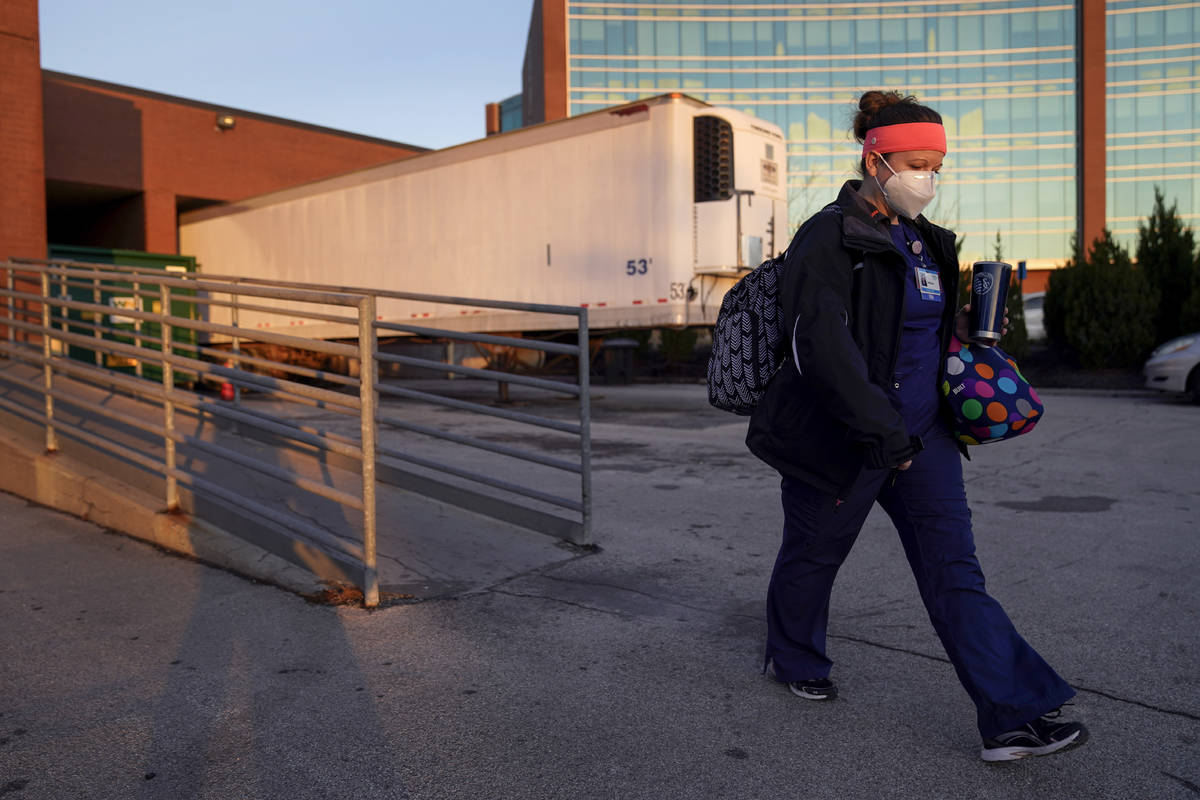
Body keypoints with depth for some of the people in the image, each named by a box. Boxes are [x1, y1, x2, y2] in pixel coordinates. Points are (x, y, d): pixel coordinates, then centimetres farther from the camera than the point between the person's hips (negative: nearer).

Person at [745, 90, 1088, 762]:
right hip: (841, 442, -6)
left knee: (956, 571, 2)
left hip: (921, 435, 7)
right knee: (813, 555, 14)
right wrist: (881, 432, -27)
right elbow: (822, 349, -25)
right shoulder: (828, 240, -16)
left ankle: (1014, 717, 4)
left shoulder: (923, 239, 11)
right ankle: (793, 660, 39)